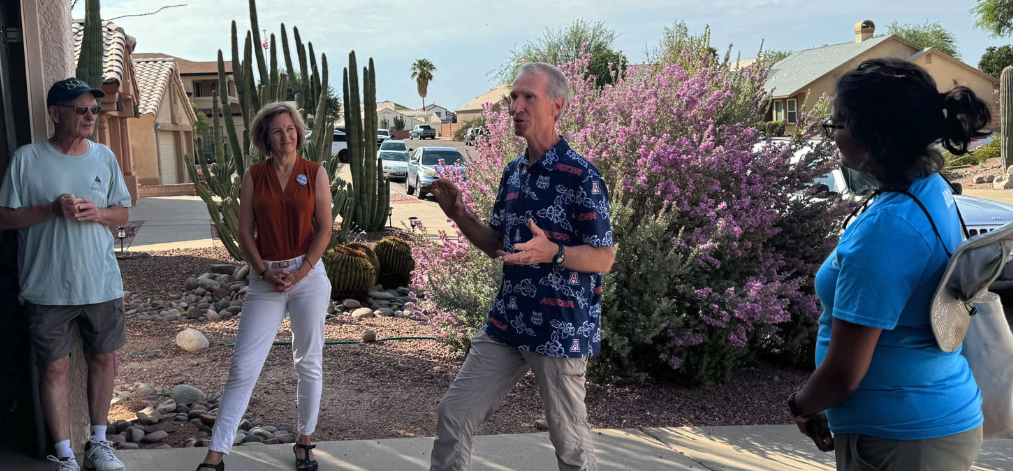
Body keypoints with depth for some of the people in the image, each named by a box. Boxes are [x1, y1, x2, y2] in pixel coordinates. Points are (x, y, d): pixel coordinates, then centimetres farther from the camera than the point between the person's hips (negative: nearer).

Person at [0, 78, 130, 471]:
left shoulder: (104, 156, 6)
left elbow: (123, 213, 10)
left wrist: (96, 212, -11)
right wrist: (52, 209, -18)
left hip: (102, 284, 3)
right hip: (48, 288, -3)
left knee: (103, 359, 11)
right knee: (54, 368, 3)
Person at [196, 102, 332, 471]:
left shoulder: (315, 174, 2)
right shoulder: (253, 177, 5)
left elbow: (324, 230, -2)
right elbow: (245, 232, 3)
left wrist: (299, 274, -10)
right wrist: (265, 272, -9)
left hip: (308, 274, 0)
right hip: (265, 279, 0)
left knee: (309, 362, 8)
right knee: (242, 368, -2)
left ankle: (305, 441, 24)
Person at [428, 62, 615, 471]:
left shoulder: (580, 176, -15)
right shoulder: (513, 172, 8)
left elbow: (604, 257, -13)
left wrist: (552, 253, -31)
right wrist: (459, 215, -1)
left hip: (561, 329, -7)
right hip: (506, 322, 7)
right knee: (453, 414, 8)